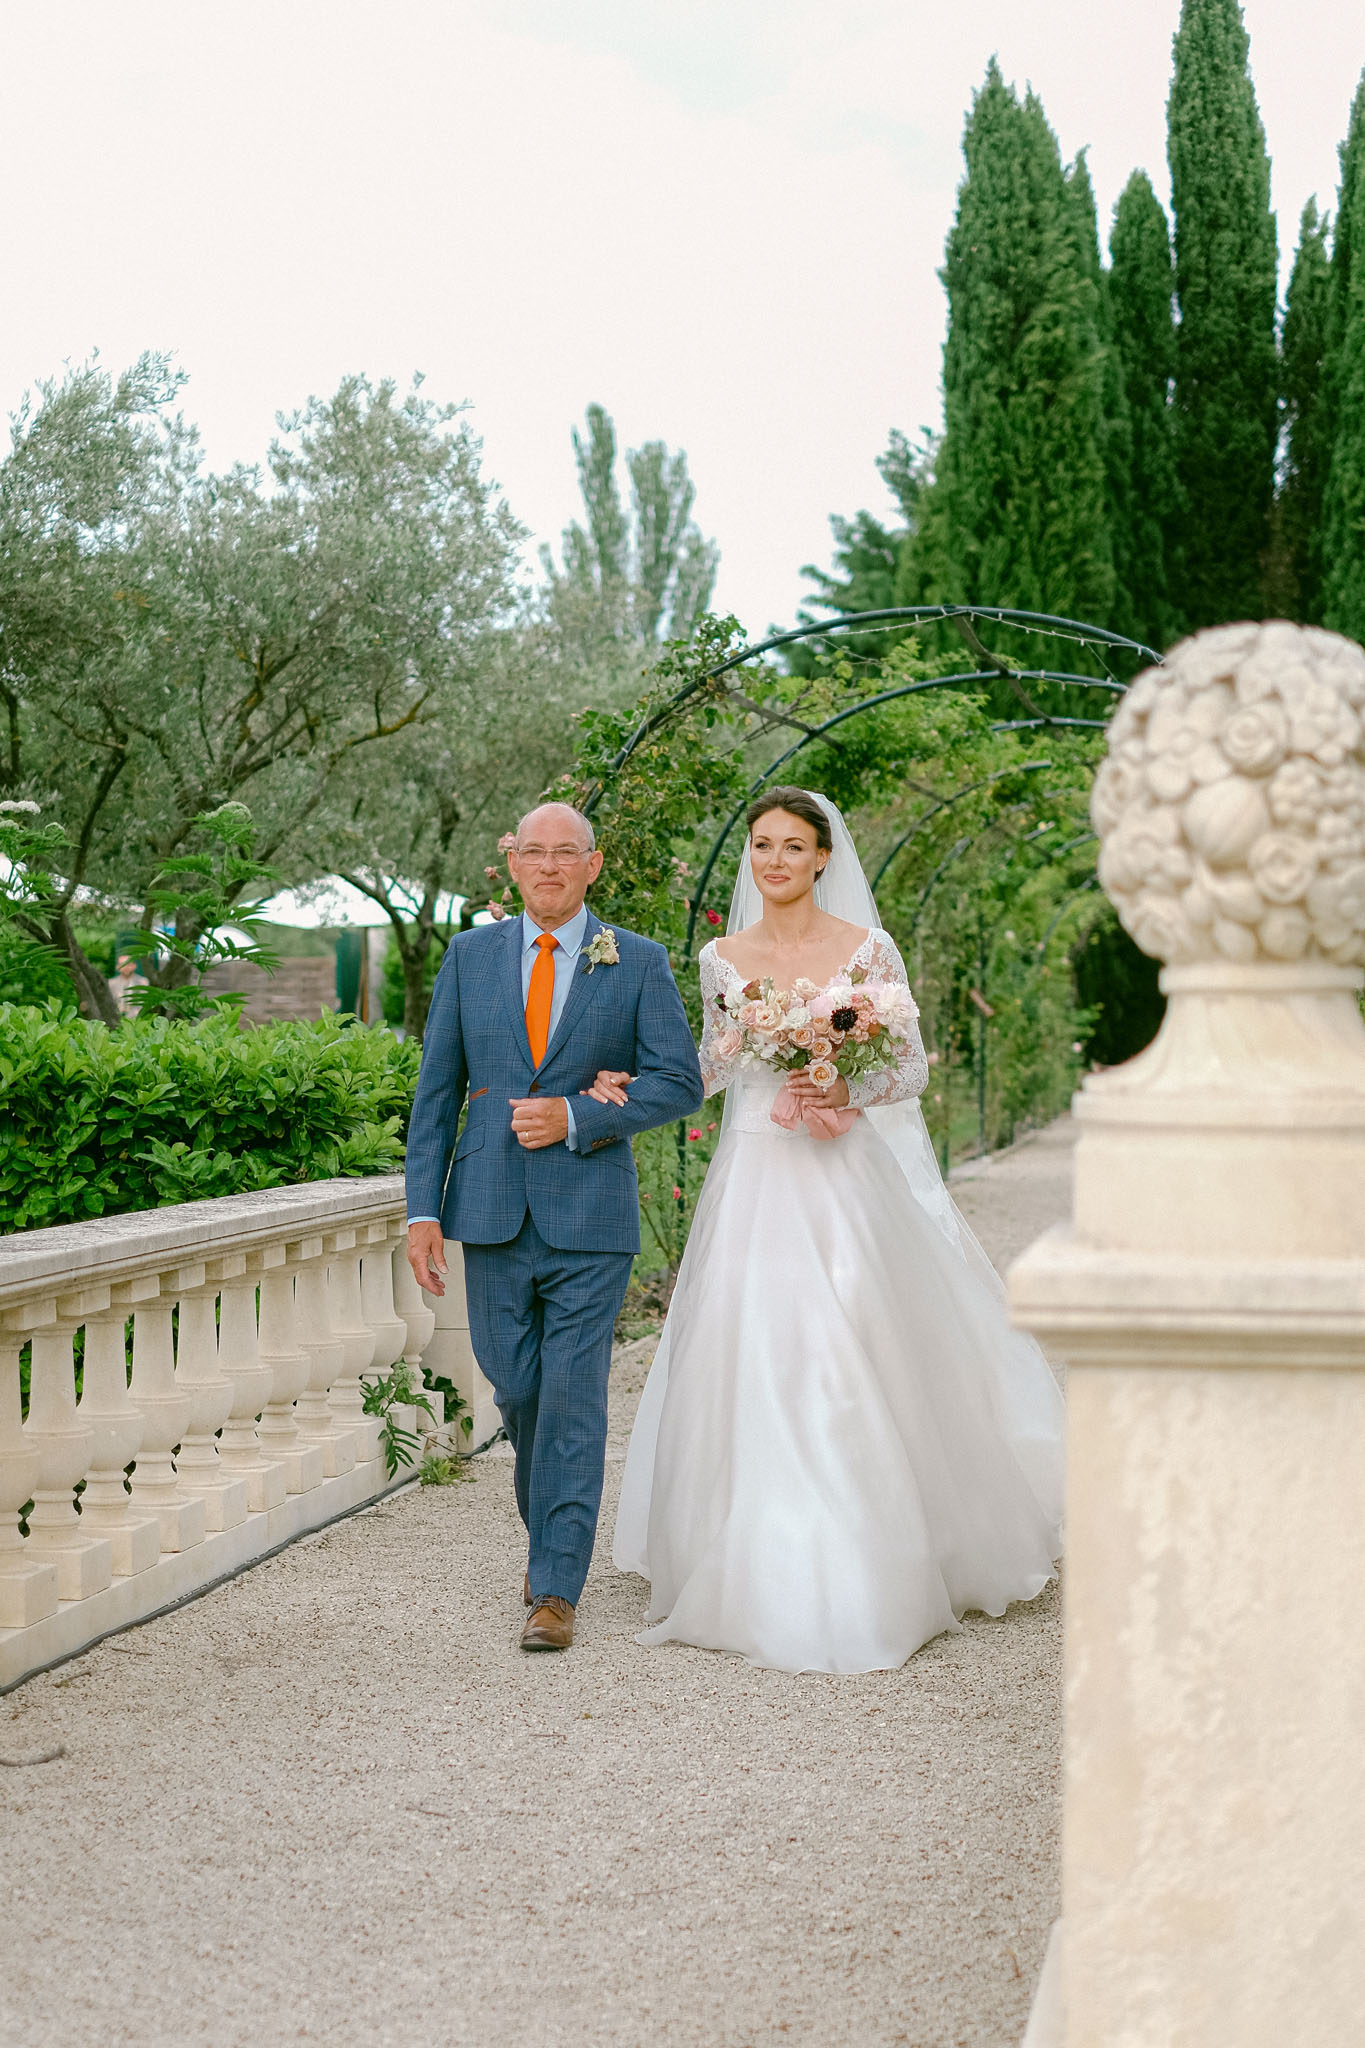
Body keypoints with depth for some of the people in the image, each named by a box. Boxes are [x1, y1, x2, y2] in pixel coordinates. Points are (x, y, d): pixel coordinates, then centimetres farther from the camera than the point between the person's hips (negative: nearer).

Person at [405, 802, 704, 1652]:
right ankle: (553, 1530, 34)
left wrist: (576, 1118, -14)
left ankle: (557, 1589, 0)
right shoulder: (470, 955, 8)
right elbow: (438, 1089, 7)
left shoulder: (639, 963, 1)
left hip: (590, 1216, -2)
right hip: (493, 1214, 3)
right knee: (517, 1390, 9)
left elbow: (680, 1082, -2)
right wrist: (424, 1207, 0)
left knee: (573, 1397, -5)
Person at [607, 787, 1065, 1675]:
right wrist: (635, 1082, 3)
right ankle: (763, 1576, 11)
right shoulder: (723, 958, 8)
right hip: (755, 1181, 3)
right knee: (750, 1366, -1)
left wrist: (847, 1090, -17)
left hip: (844, 1179, -3)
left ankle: (865, 1583, 8)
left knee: (852, 1367, -4)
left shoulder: (867, 950, -1)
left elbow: (912, 1066, 1)